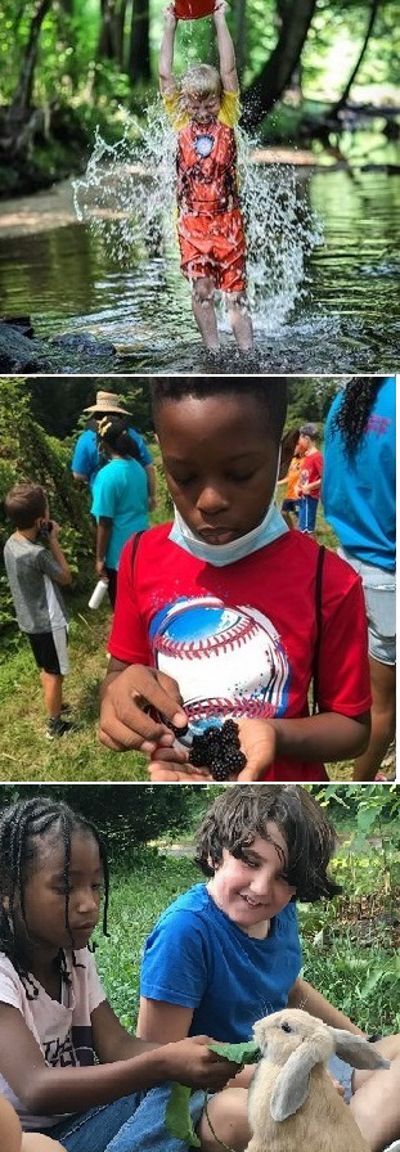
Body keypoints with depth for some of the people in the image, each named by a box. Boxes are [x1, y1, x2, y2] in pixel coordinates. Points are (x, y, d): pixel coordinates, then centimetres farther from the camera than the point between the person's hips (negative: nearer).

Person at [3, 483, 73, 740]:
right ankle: (55, 725, 23)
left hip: (29, 620, 8)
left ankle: (54, 706, 46)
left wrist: (47, 541, -4)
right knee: (54, 674, 9)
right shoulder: (38, 554, -31)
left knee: (47, 669, 27)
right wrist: (54, 541, -14)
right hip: (49, 623, -8)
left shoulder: (11, 543, -5)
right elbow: (66, 577, -15)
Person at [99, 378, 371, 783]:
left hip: (280, 778, -2)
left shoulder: (328, 582, -19)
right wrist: (120, 690, -21)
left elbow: (352, 725, -10)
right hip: (168, 774, 3)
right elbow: (118, 670, 2)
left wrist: (274, 734, -29)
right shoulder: (141, 558, -11)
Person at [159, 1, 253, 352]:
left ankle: (247, 353, 5)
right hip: (192, 220, 0)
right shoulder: (181, 121, 4)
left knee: (236, 292, 2)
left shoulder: (226, 118, 2)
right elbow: (165, 75, 0)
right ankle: (214, 353, 3)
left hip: (228, 218, 0)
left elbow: (229, 70, -4)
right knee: (202, 289, -5)